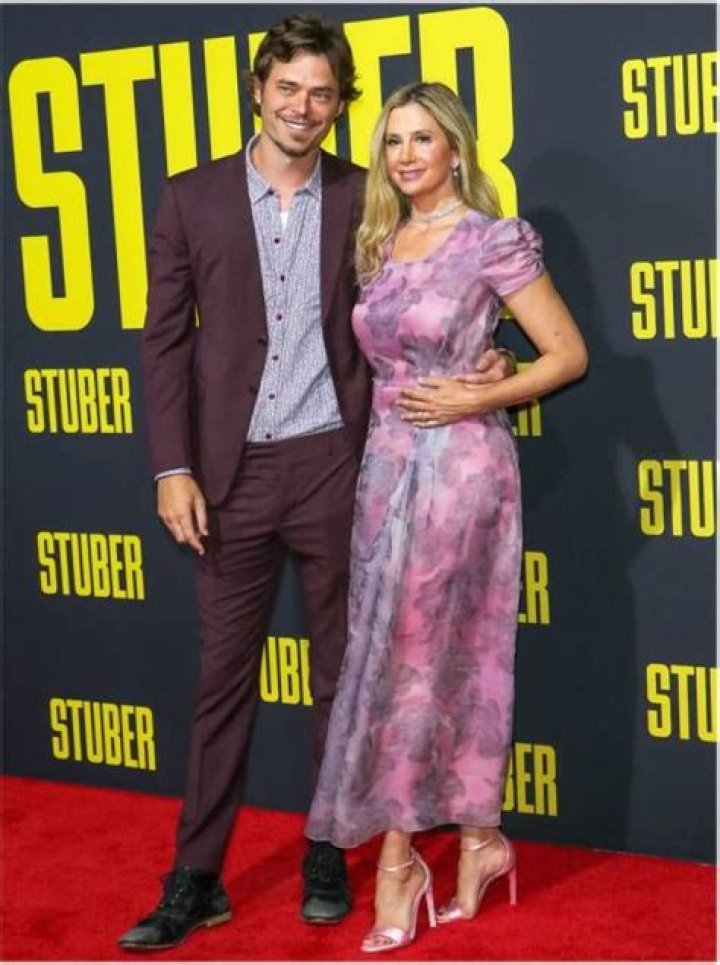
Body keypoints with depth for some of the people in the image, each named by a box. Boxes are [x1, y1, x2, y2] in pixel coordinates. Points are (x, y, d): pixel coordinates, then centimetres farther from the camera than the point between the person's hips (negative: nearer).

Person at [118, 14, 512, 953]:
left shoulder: (364, 198, 2)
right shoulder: (193, 197, 1)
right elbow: (166, 338, 1)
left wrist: (474, 360, -8)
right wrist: (174, 467, -5)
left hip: (334, 464, 0)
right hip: (233, 470, 0)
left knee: (338, 668, 10)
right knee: (224, 673, 7)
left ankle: (327, 858, 25)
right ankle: (196, 878, 16)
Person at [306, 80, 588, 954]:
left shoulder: (494, 241, -8)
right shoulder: (380, 244, 11)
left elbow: (568, 354, -7)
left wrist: (473, 400, -14)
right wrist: (397, 409, 5)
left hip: (459, 465, -6)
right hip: (386, 463, 6)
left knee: (413, 657, -4)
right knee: (445, 660, 9)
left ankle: (399, 852, 7)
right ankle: (478, 840, 20)